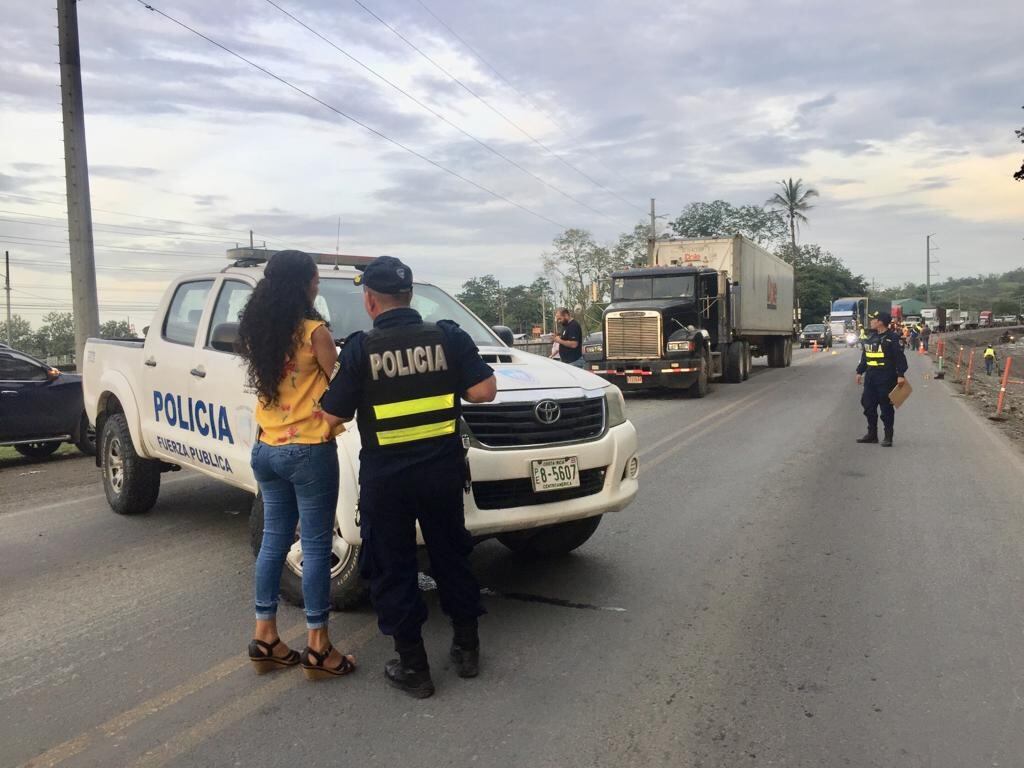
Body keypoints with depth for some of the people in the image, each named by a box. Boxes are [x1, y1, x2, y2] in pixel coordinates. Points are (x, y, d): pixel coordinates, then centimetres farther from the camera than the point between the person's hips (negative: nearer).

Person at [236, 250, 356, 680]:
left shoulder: (255, 332, 6)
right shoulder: (314, 332, -14)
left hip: (266, 450, 7)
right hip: (309, 451, -7)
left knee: (274, 540, 15)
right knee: (316, 546, 2)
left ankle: (265, 638, 23)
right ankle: (317, 648, 10)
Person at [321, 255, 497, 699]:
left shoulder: (360, 349, -9)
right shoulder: (448, 337, -4)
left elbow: (333, 417, -7)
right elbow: (484, 391, -7)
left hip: (385, 478, -2)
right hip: (442, 471, 3)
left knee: (392, 570, 11)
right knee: (451, 557, 19)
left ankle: (413, 667, 18)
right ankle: (467, 649, 30)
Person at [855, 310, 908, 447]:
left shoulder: (891, 339, -9)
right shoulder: (871, 338, 14)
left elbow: (900, 358, -12)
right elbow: (864, 357, 20)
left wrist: (900, 375, -18)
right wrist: (860, 372, 19)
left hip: (886, 378, -7)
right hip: (870, 377, 8)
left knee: (886, 408, -1)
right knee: (868, 405, 9)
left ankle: (888, 437, 7)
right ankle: (872, 434, 20)